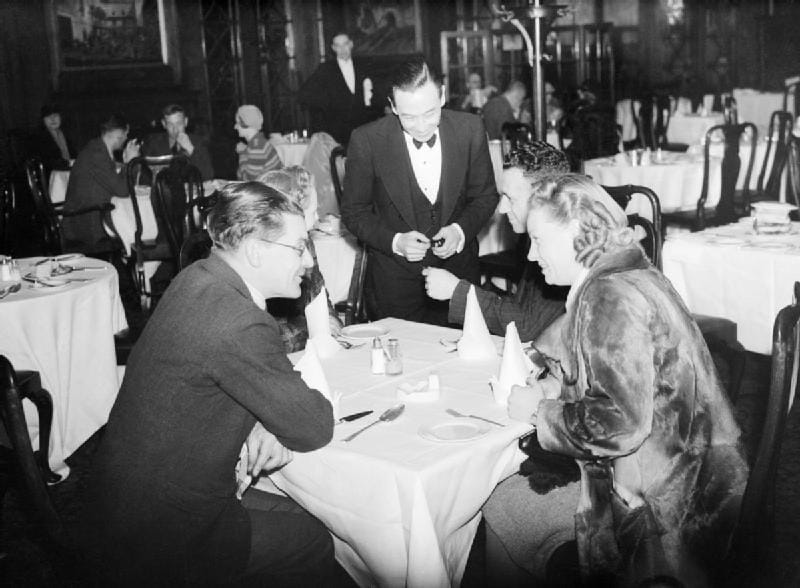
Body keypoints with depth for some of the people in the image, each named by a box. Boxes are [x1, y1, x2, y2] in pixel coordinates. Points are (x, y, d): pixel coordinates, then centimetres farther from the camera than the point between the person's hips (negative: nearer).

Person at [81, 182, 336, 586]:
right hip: (162, 535, -9)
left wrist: (261, 424, -4)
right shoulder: (241, 325, -30)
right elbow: (313, 430, -21)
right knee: (317, 544, 8)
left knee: (298, 514, 19)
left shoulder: (197, 279, 0)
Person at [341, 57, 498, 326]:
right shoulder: (367, 141, -15)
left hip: (458, 270, 2)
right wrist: (394, 241, -21)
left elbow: (485, 196, 3)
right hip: (394, 280, -2)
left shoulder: (470, 129, -9)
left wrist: (461, 230, -16)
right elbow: (354, 212, -6)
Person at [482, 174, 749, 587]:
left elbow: (619, 423, -27)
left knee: (501, 508, 0)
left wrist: (539, 412, -13)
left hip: (661, 502, -9)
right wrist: (554, 372, 9)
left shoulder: (610, 295, -21)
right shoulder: (635, 275, 10)